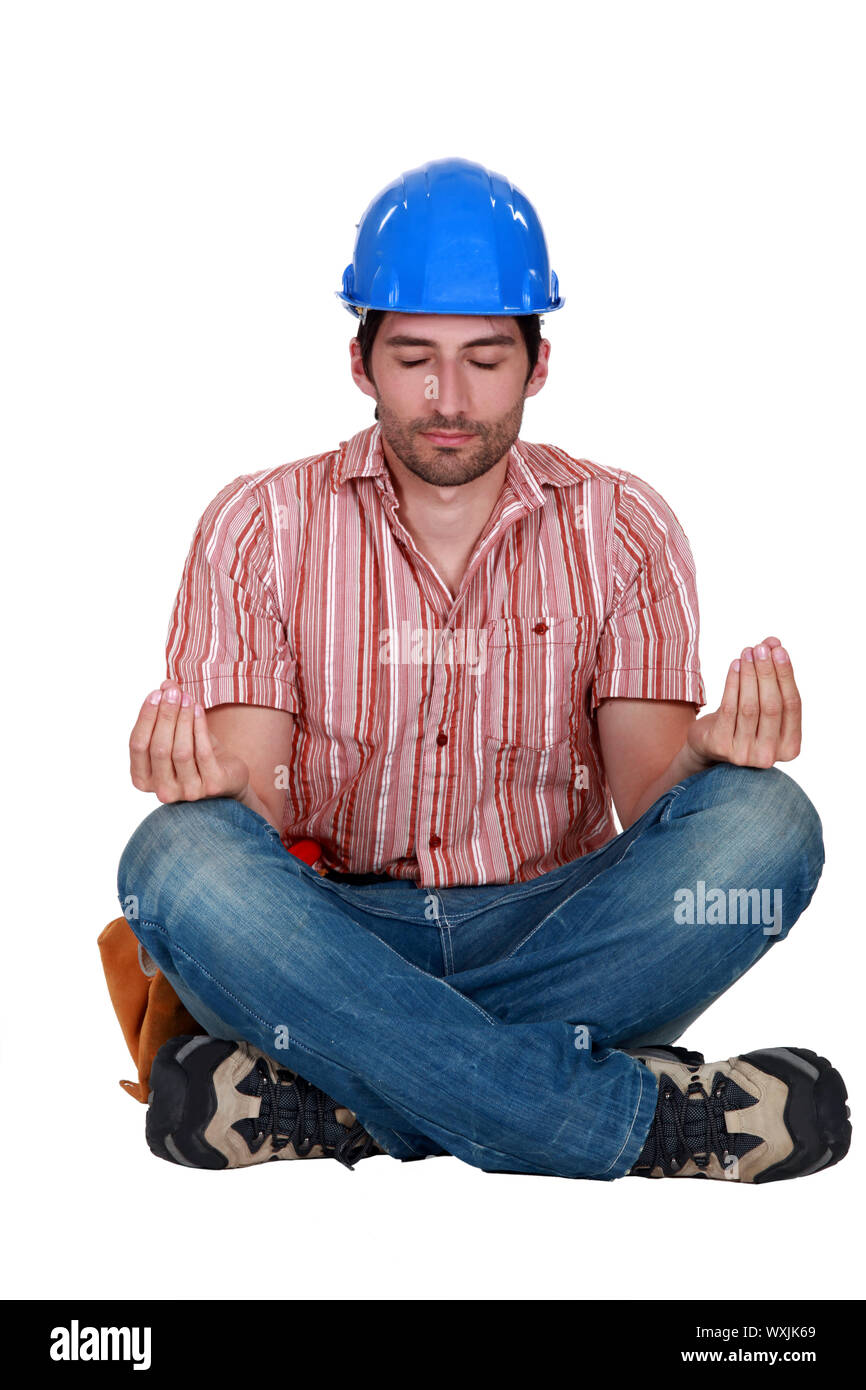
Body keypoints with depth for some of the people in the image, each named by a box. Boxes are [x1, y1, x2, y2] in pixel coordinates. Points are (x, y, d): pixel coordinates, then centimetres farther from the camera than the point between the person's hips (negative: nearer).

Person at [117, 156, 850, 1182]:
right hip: (337, 938, 0)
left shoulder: (622, 529, 6)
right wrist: (209, 779, -30)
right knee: (174, 857, -32)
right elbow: (252, 819, -6)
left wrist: (704, 753, -26)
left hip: (552, 938, 1)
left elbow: (645, 794, -2)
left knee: (763, 821, -25)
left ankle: (326, 1101, -27)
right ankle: (644, 1117, -29)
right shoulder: (260, 525, 2)